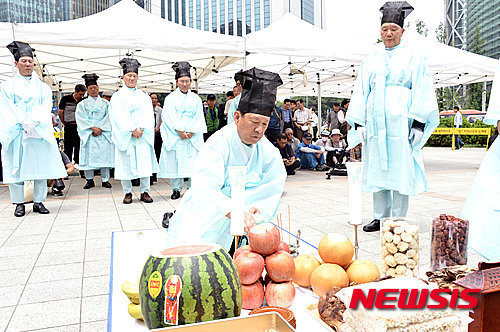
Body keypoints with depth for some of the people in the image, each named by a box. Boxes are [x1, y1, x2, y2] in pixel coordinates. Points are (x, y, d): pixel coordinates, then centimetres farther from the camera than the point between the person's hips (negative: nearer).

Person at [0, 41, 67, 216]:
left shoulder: (42, 86, 14)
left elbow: (46, 107, 1)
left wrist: (34, 121, -16)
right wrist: (23, 123, -15)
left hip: (39, 131, 1)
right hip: (16, 132, -1)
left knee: (41, 165, -1)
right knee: (16, 166, -2)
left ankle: (38, 201, 7)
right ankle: (19, 203, 7)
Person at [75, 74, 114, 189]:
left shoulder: (105, 103, 13)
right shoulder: (82, 104, 11)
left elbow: (108, 118, 3)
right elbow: (81, 119, -1)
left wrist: (101, 129, -10)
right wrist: (93, 128, -14)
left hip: (104, 134, 0)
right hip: (88, 135, 0)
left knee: (104, 156, -4)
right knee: (88, 156, -3)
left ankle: (105, 180, 3)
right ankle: (90, 180, 6)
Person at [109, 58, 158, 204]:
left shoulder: (144, 96, 15)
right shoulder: (117, 96, 7)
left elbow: (148, 115, 4)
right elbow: (120, 117, -4)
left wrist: (141, 129, -12)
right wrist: (133, 130, -16)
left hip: (143, 136, 2)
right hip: (124, 136, -2)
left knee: (144, 163, -2)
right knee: (126, 164, 0)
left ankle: (145, 192, 7)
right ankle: (127, 192, 12)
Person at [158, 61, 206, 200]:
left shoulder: (196, 99, 12)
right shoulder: (170, 98, 8)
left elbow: (199, 117, 4)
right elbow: (170, 117, -3)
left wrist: (191, 132, -10)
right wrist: (179, 131, -15)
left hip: (193, 137, 1)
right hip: (174, 137, -1)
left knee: (192, 162, -3)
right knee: (174, 161, -3)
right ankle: (176, 188, 8)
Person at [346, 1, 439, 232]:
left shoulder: (413, 57, 7)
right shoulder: (371, 60, 17)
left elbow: (422, 92, 1)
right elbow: (361, 92, 14)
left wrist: (418, 123, -8)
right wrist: (358, 122, 6)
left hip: (400, 122, -4)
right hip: (375, 122, 4)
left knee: (400, 170, -3)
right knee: (377, 169, 6)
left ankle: (398, 220, 7)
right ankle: (380, 217, 17)